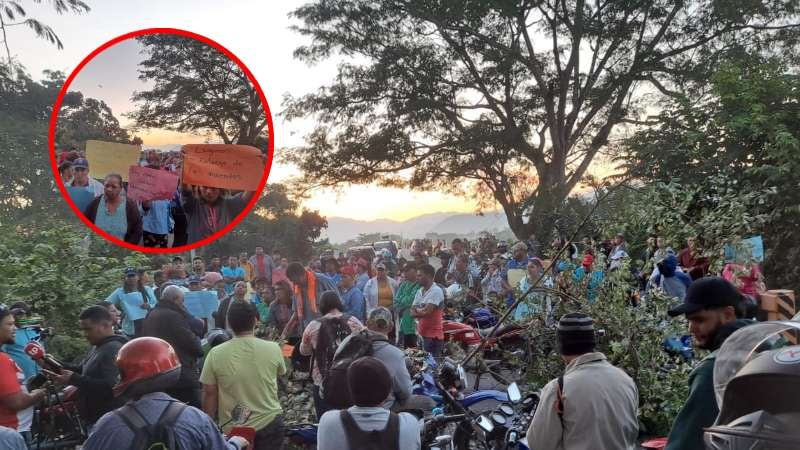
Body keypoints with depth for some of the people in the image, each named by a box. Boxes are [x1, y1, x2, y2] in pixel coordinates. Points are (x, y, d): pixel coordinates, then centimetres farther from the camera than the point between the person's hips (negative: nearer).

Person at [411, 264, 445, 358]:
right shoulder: (420, 291, 13)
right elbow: (412, 311, 9)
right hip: (421, 334, 8)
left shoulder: (436, 291, -14)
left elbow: (427, 312, -19)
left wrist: (417, 311, -1)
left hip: (433, 335, -8)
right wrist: (421, 311, -12)